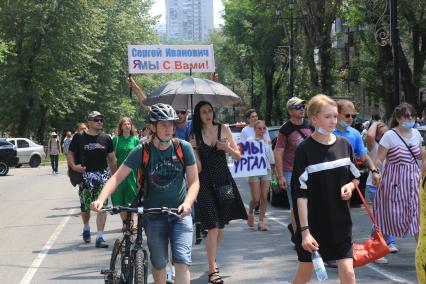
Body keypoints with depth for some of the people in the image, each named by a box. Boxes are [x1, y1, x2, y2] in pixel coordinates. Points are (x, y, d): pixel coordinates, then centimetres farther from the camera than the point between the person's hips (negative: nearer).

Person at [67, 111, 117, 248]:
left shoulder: (106, 138, 7)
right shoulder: (79, 137, 1)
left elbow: (112, 159, 12)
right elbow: (70, 153, 5)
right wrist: (73, 166, -14)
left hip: (102, 175, 1)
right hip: (85, 175, -1)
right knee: (85, 206, 9)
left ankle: (100, 237, -6)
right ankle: (86, 227, 39)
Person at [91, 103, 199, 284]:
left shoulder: (183, 148, -9)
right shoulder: (142, 151, -10)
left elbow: (194, 181, -6)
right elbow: (117, 177, -11)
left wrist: (187, 203, -26)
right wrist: (101, 199, -28)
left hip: (180, 214, 0)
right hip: (154, 215, 1)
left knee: (182, 262, -15)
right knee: (159, 263, 10)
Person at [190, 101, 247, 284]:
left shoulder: (223, 129, 3)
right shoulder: (195, 136, -2)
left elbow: (238, 156, 6)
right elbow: (197, 168, -4)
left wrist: (227, 148, -13)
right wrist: (193, 149, -17)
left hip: (224, 181, 3)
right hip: (206, 183, -3)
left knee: (221, 224, 12)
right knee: (212, 226, -12)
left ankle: (212, 258, 33)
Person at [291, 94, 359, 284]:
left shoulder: (344, 145, 1)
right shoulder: (305, 150, -12)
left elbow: (355, 177, 17)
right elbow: (301, 193, -14)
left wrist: (349, 186, -8)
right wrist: (305, 230, -19)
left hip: (340, 220, 3)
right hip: (313, 222, -3)